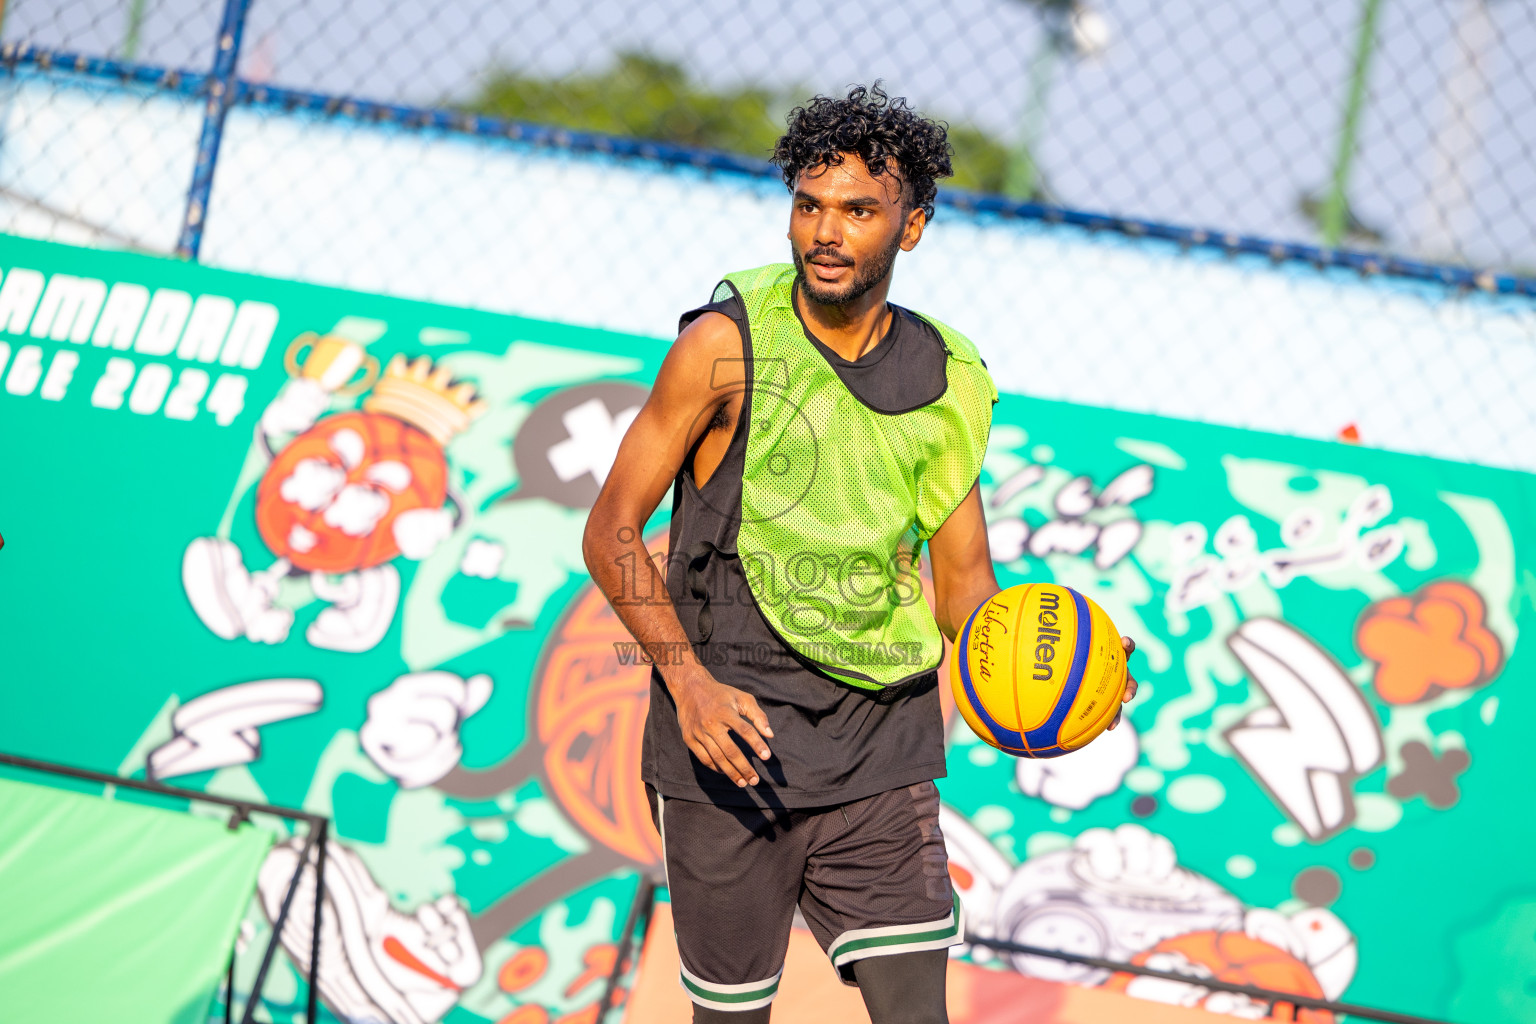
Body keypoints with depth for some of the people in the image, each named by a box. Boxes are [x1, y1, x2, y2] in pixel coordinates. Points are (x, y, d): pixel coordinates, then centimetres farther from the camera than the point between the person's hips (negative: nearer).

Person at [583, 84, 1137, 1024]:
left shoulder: (947, 383, 6)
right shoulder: (726, 345, -6)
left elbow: (962, 578, 14)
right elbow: (612, 531, -5)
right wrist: (689, 679, -19)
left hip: (882, 755, 3)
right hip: (730, 747, -3)